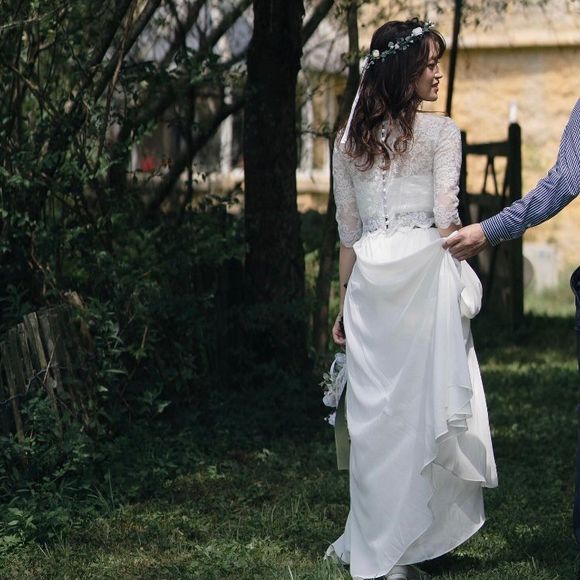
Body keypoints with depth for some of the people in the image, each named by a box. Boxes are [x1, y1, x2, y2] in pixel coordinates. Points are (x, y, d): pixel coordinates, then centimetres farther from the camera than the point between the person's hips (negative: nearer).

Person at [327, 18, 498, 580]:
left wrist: (346, 301, 18)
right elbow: (446, 218, -7)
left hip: (368, 281, 5)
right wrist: (459, 282, 2)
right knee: (422, 403, 1)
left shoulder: (349, 140, 12)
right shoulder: (440, 132, -2)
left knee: (373, 409, 9)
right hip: (424, 272, -4)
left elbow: (347, 231, 14)